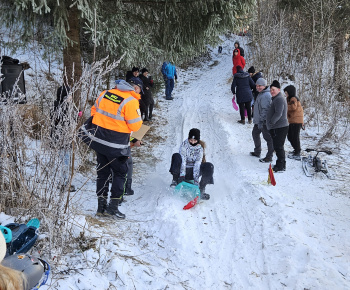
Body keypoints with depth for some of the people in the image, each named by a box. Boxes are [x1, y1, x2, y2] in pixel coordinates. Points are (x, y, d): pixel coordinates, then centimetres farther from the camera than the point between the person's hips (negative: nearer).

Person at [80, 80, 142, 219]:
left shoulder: (105, 93, 4)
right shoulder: (131, 101, -16)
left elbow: (94, 111, 14)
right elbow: (135, 126, -14)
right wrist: (138, 117, 5)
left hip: (98, 139, 6)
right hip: (116, 145, -6)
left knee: (103, 172, 16)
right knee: (120, 173, 10)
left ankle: (101, 206, 20)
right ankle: (113, 206, 7)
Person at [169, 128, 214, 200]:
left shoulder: (200, 148, -6)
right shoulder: (184, 145, -10)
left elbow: (197, 164, -16)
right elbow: (182, 160, -19)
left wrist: (196, 179, -27)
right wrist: (182, 175, -30)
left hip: (193, 171, 1)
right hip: (183, 169, -1)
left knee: (209, 166, -24)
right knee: (176, 156, -28)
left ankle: (201, 190, -18)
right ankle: (175, 180, -21)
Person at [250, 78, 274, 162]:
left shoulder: (266, 95, -20)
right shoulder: (261, 94, 14)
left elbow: (265, 109, -25)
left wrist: (261, 121, -25)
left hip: (264, 121, -11)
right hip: (258, 120, 11)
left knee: (267, 137, -4)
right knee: (255, 133, 23)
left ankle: (269, 156, 2)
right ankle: (257, 152, 37)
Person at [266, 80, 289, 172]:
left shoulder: (279, 99, -15)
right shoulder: (276, 98, 20)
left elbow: (278, 114, -25)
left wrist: (271, 122, -25)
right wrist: (271, 124, 20)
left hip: (279, 128, -11)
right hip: (276, 127, 11)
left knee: (278, 147, -7)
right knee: (278, 147, 15)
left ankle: (281, 166, -3)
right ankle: (281, 164, 23)